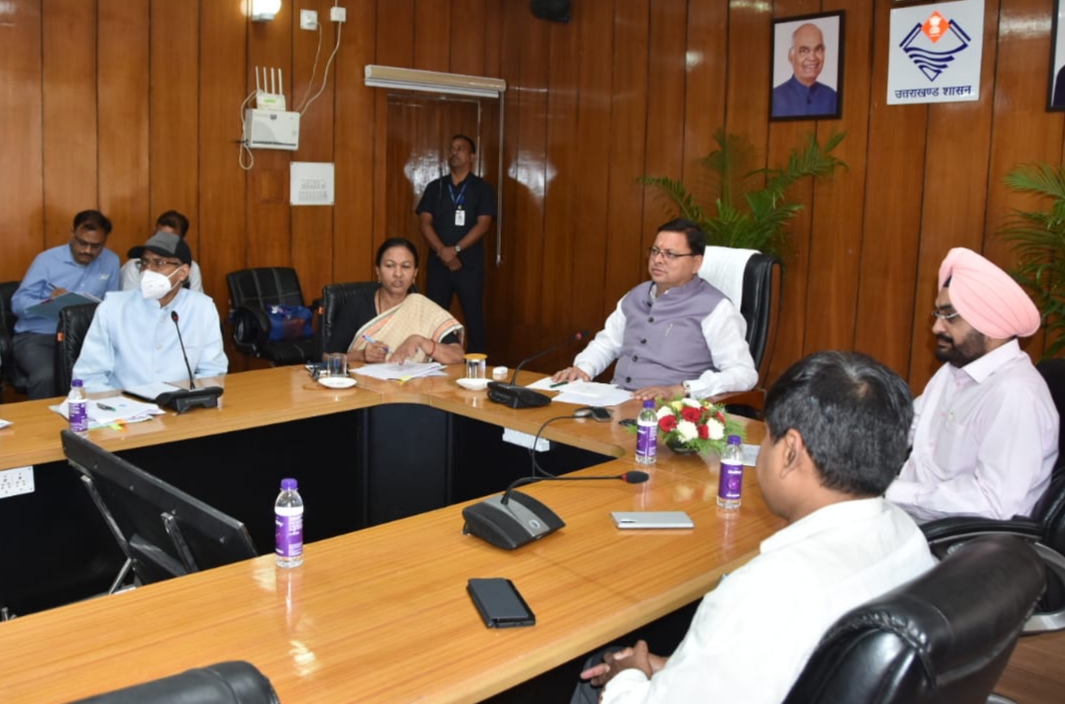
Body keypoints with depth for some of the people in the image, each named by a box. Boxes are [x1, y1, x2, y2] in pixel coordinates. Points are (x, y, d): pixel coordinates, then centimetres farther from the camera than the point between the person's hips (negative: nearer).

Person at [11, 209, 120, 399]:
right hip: (36, 336, -2)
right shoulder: (47, 259, 1)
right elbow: (18, 303, -1)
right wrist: (47, 302, -22)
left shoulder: (111, 262, 9)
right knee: (46, 375, -34)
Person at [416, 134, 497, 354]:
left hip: (470, 263, -2)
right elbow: (425, 223, 2)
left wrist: (455, 249, -17)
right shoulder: (435, 187, 9)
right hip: (438, 263, 3)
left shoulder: (482, 189, 2)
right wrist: (442, 252, -12)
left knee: (473, 317, -1)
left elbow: (482, 225, -8)